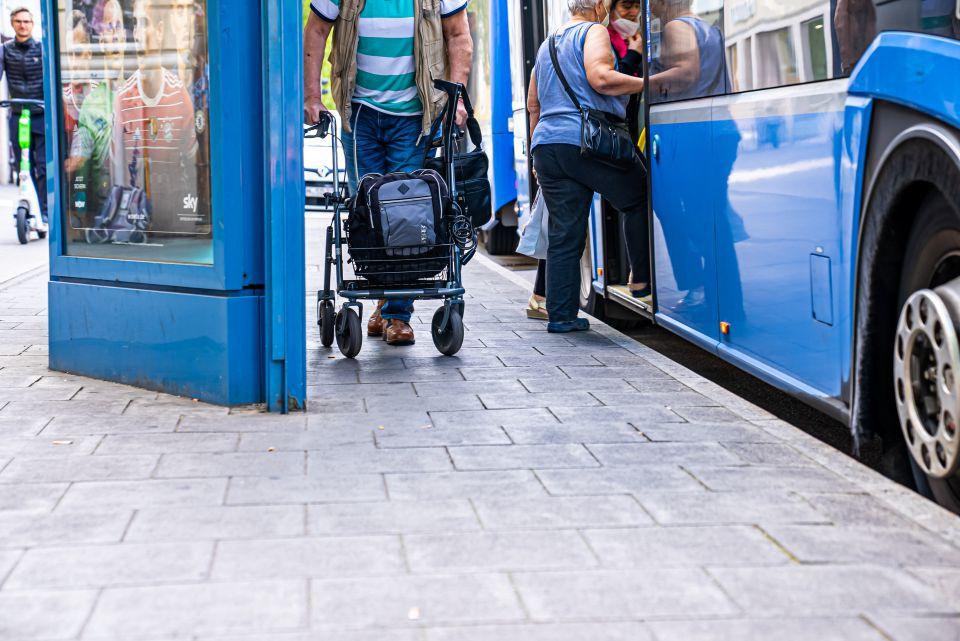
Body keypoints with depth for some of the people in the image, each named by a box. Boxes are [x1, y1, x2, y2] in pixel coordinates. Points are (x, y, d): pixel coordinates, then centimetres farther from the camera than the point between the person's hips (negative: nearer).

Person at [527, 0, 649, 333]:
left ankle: (561, 315, 3)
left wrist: (539, 152, 36)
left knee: (564, 236, 5)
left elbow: (533, 103, 31)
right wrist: (650, 84, -10)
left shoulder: (547, 44, 27)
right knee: (644, 200, 9)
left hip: (546, 144, 7)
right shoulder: (594, 32, 2)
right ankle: (646, 281, 6)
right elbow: (599, 77, -16)